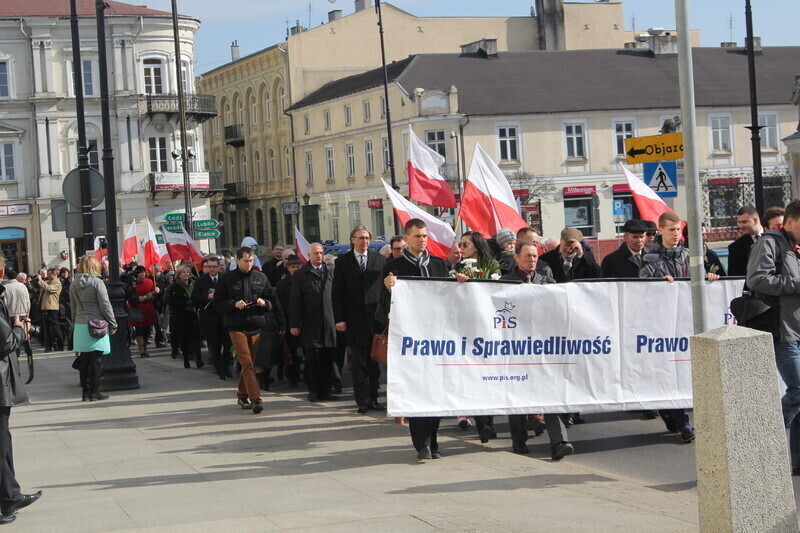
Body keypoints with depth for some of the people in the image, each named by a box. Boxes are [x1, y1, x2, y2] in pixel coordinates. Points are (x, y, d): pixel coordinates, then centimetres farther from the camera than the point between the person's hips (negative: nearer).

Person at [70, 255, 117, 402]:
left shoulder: (73, 285, 9)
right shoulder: (97, 282, -9)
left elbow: (73, 307, 15)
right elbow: (105, 306, -8)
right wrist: (112, 324, -1)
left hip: (80, 326, 5)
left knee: (83, 361, 8)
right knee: (96, 361, -1)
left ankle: (86, 391, 10)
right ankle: (94, 392, 1)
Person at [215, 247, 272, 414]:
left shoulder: (261, 277, 10)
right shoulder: (227, 278, 2)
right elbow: (218, 302, 3)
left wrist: (264, 303, -6)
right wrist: (234, 304, -13)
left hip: (256, 326, 4)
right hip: (237, 327, -3)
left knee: (248, 363, 11)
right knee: (247, 363, -13)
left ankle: (242, 395, 26)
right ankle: (255, 399, -19)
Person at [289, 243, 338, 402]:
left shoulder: (329, 273, 14)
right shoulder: (301, 275, 3)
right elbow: (294, 301, 1)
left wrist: (338, 319, 8)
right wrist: (294, 324, -5)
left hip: (328, 323, 3)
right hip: (310, 326, -3)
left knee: (328, 358, 2)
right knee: (312, 358, -2)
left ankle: (325, 390, 9)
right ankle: (313, 390, 7)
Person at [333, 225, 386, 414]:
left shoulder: (379, 260, 9)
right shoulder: (343, 262, 4)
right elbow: (337, 292, 2)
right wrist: (339, 319, -5)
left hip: (376, 317, 2)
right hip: (355, 319, -1)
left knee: (375, 362, 5)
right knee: (359, 363, 0)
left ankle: (373, 398, 13)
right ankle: (362, 401, 3)